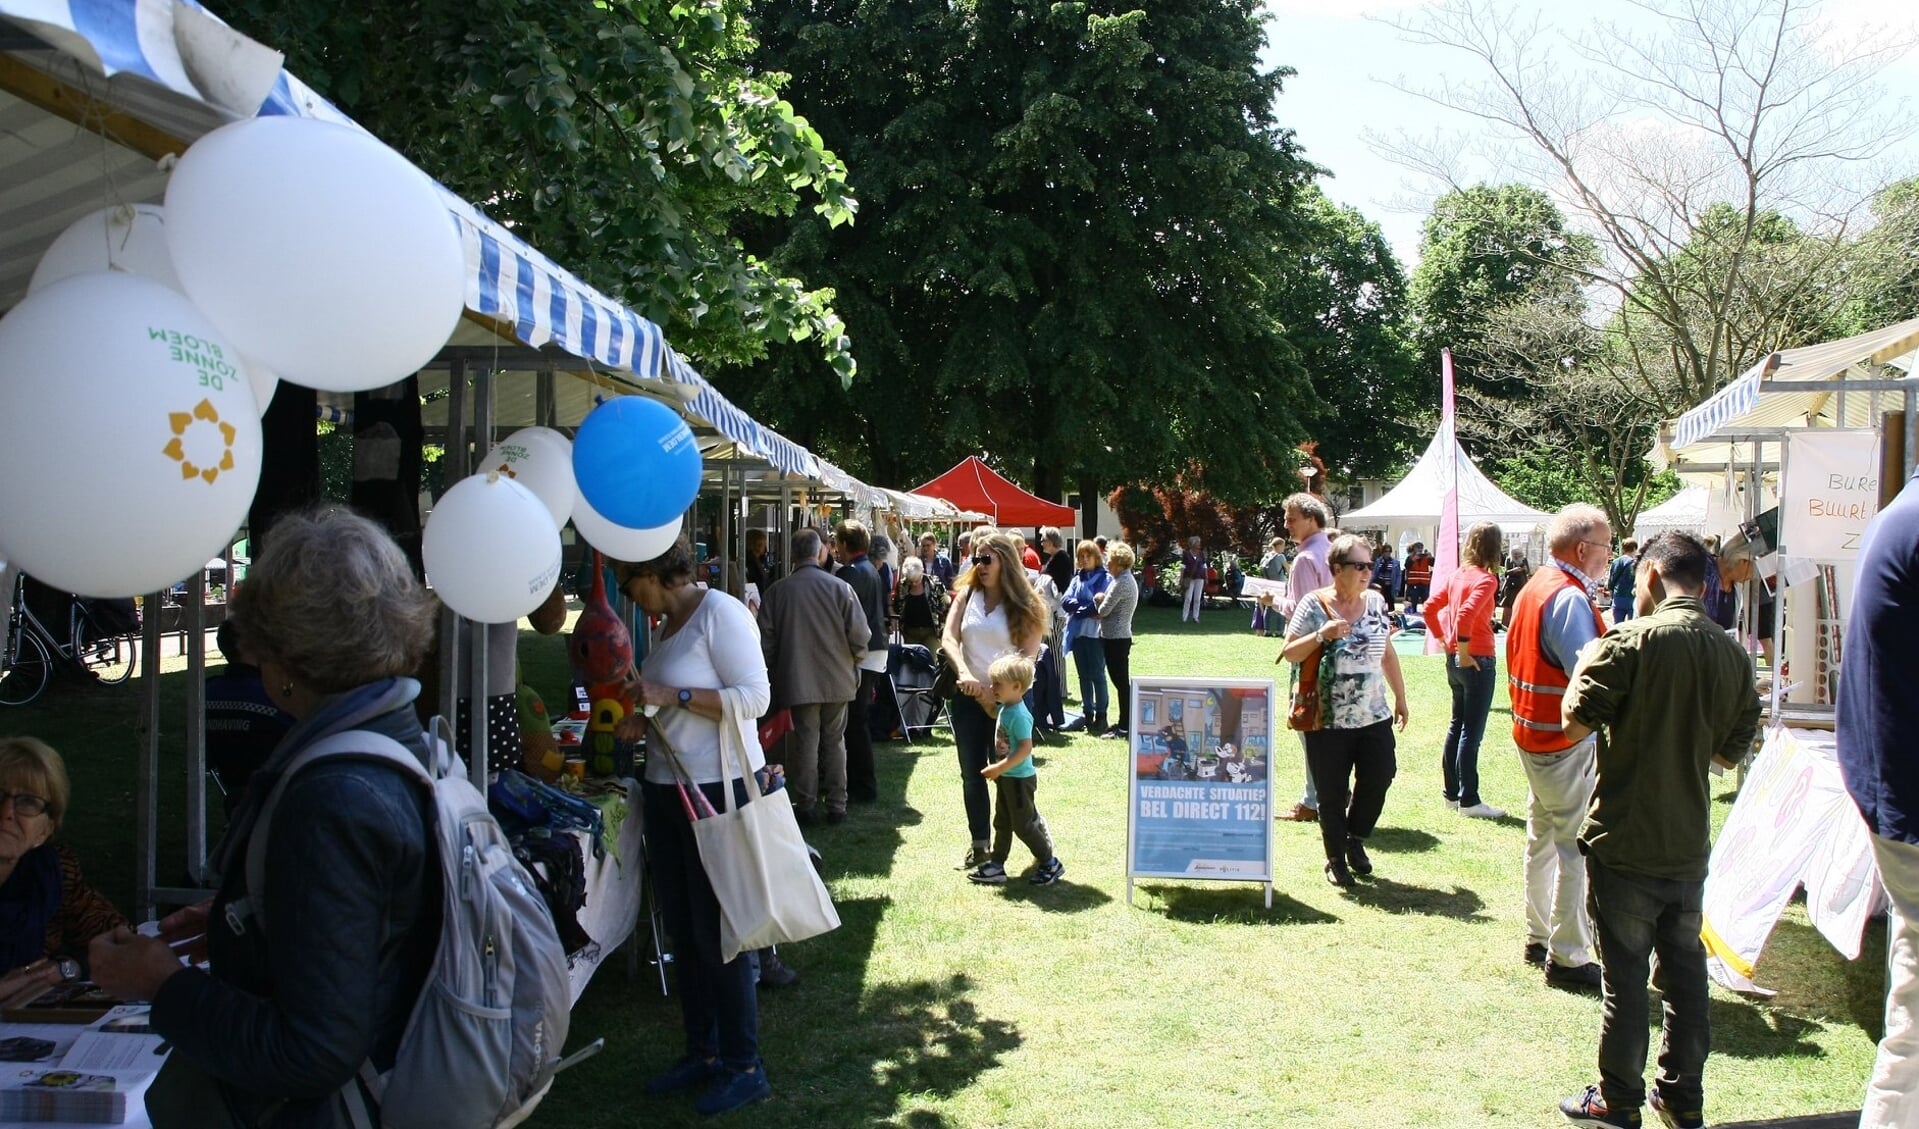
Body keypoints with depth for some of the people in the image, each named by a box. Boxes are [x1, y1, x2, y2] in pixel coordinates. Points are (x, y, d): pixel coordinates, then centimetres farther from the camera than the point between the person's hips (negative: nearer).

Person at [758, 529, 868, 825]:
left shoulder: (778, 590, -7)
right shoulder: (839, 587, -10)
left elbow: (766, 639, -3)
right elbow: (860, 634, -10)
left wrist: (773, 672, 12)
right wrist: (854, 661, 10)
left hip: (798, 680, 0)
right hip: (837, 679, 0)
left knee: (805, 742, 8)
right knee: (834, 741, 11)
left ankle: (806, 805, 14)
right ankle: (836, 805, 16)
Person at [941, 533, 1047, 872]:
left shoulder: (1025, 604, -4)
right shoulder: (967, 595, 5)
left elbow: (1029, 656, -11)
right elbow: (948, 638, -5)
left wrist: (998, 691, -22)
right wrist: (964, 673, -23)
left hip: (1006, 698, -4)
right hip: (968, 695, 4)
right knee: (972, 775, 9)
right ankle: (979, 845, 22)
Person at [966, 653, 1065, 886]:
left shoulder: (1018, 715, -25)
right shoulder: (1005, 708, 4)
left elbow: (1025, 748, -30)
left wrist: (999, 768, -30)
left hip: (1019, 778, -10)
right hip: (1006, 777, 10)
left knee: (1023, 825, 1)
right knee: (1002, 823, 15)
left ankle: (1050, 864, 14)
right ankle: (996, 866, 23)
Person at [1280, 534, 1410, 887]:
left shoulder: (1375, 602, 7)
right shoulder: (1314, 605, -7)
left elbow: (1388, 653, 16)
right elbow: (1289, 653, -7)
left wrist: (1400, 697, 17)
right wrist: (1321, 635, -22)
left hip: (1374, 716, 4)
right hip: (1328, 721, -4)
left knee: (1378, 778, -3)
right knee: (1332, 794, 4)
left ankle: (1355, 838, 24)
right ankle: (1336, 860, 22)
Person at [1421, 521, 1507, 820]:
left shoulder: (1457, 574, 7)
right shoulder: (1485, 579, -15)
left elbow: (1430, 607, 12)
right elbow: (1466, 613, -30)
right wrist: (1464, 651, -20)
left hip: (1455, 660, 8)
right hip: (1477, 661, -8)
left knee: (1457, 726, 16)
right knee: (1472, 732, -1)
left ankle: (1452, 793, 24)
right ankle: (1468, 800, 4)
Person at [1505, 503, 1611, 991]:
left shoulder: (1533, 588, 10)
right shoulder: (1570, 598, -20)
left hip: (1533, 732, 10)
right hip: (1567, 742, -10)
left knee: (1543, 838, 19)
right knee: (1578, 847, -3)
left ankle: (1539, 937, 30)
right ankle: (1567, 957, 3)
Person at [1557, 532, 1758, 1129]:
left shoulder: (1633, 639, -16)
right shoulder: (1734, 654, 2)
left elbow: (1576, 721, -16)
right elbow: (1732, 751, 12)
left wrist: (1583, 669, 1)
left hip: (1626, 842, -5)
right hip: (1690, 844, 5)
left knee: (1625, 973, 6)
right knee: (1685, 967, 17)